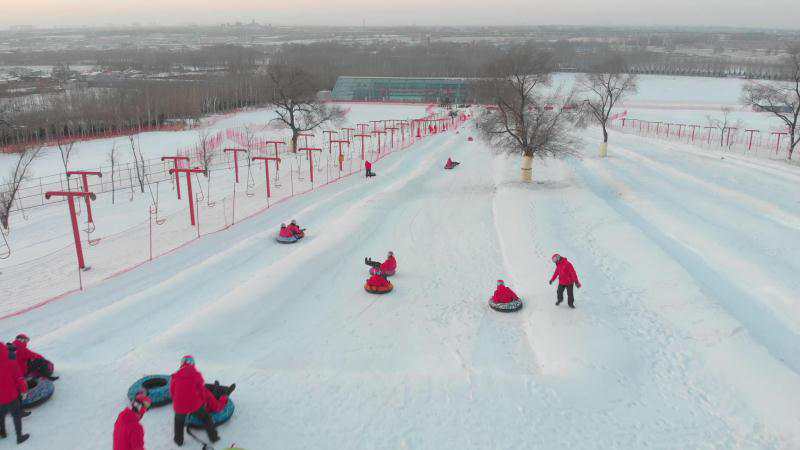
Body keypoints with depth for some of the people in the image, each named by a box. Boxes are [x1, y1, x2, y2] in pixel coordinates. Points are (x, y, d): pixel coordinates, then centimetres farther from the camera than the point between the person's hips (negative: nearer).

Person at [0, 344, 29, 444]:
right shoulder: (11, 364, -22)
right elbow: (20, 379, -15)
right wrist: (24, 391, 2)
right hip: (11, 397, -3)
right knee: (17, 416, 15)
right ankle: (19, 437, 23)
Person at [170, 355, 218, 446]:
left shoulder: (175, 376, -2)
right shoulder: (197, 375, -6)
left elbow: (172, 392, 8)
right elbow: (202, 390, 0)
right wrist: (203, 401, 18)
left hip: (180, 406, 1)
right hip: (195, 404, -1)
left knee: (179, 422, 30)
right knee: (206, 418, 19)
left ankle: (178, 440, 41)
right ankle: (213, 437, 25)